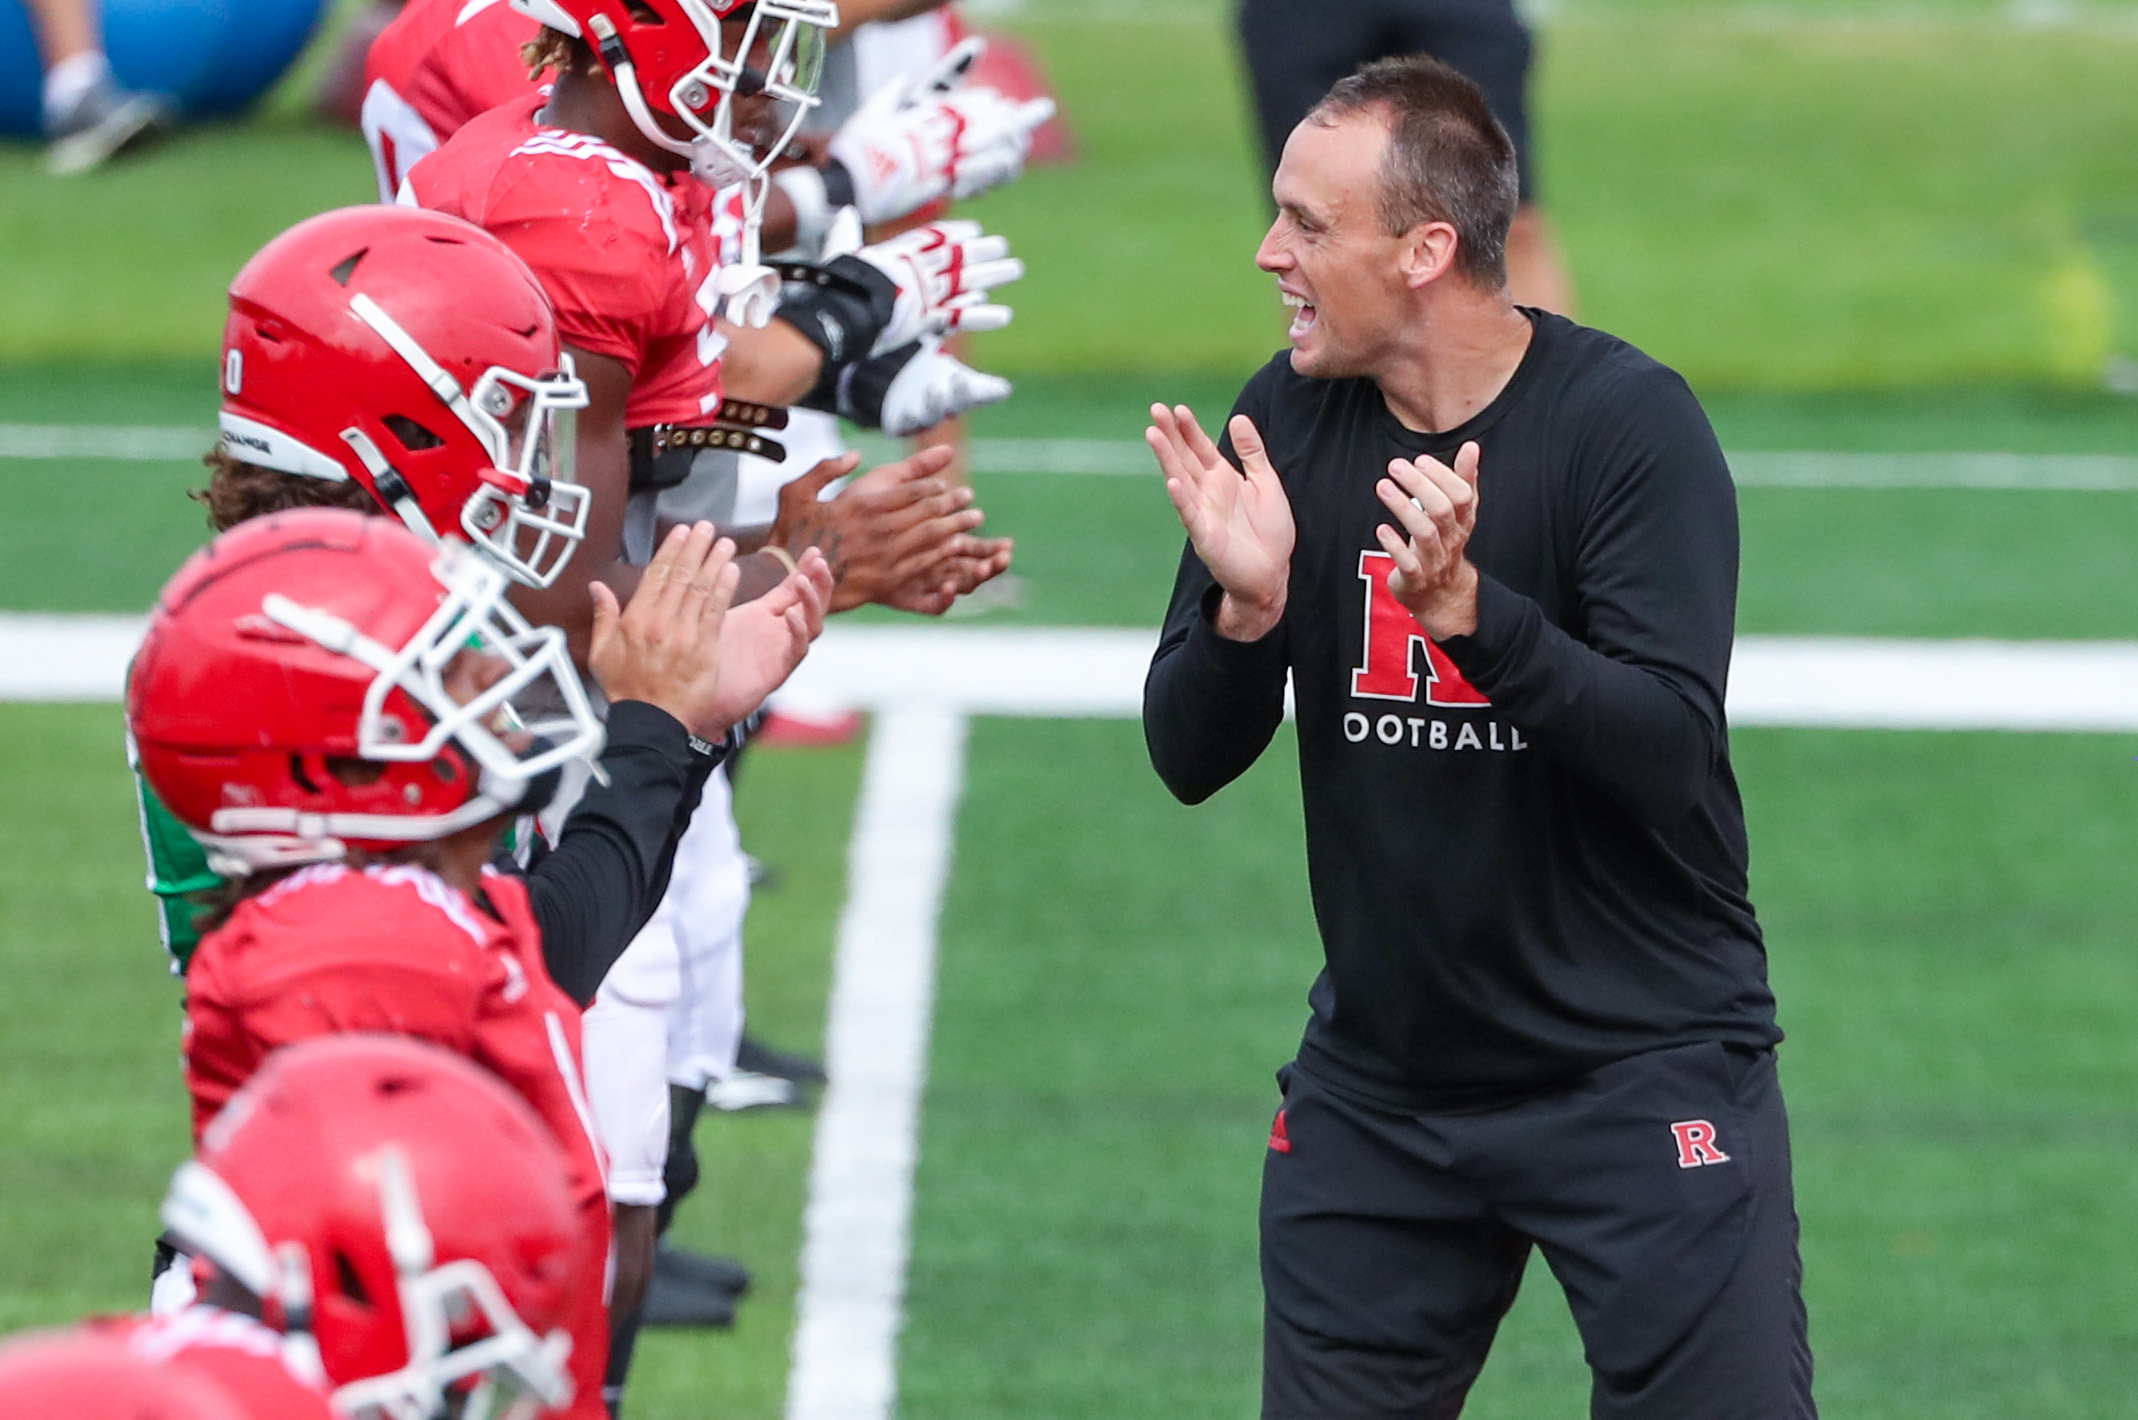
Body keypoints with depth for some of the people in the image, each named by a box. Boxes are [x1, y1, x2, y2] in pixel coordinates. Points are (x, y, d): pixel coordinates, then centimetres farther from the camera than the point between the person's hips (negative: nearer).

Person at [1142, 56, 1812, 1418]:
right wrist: (1245, 607, -20)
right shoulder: (1286, 422, 0)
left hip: (1642, 1074, -5)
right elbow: (1190, 763, 0)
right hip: (1380, 1084, 5)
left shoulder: (1629, 422, -13)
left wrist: (1467, 607, -34)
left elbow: (1669, 752, -22)